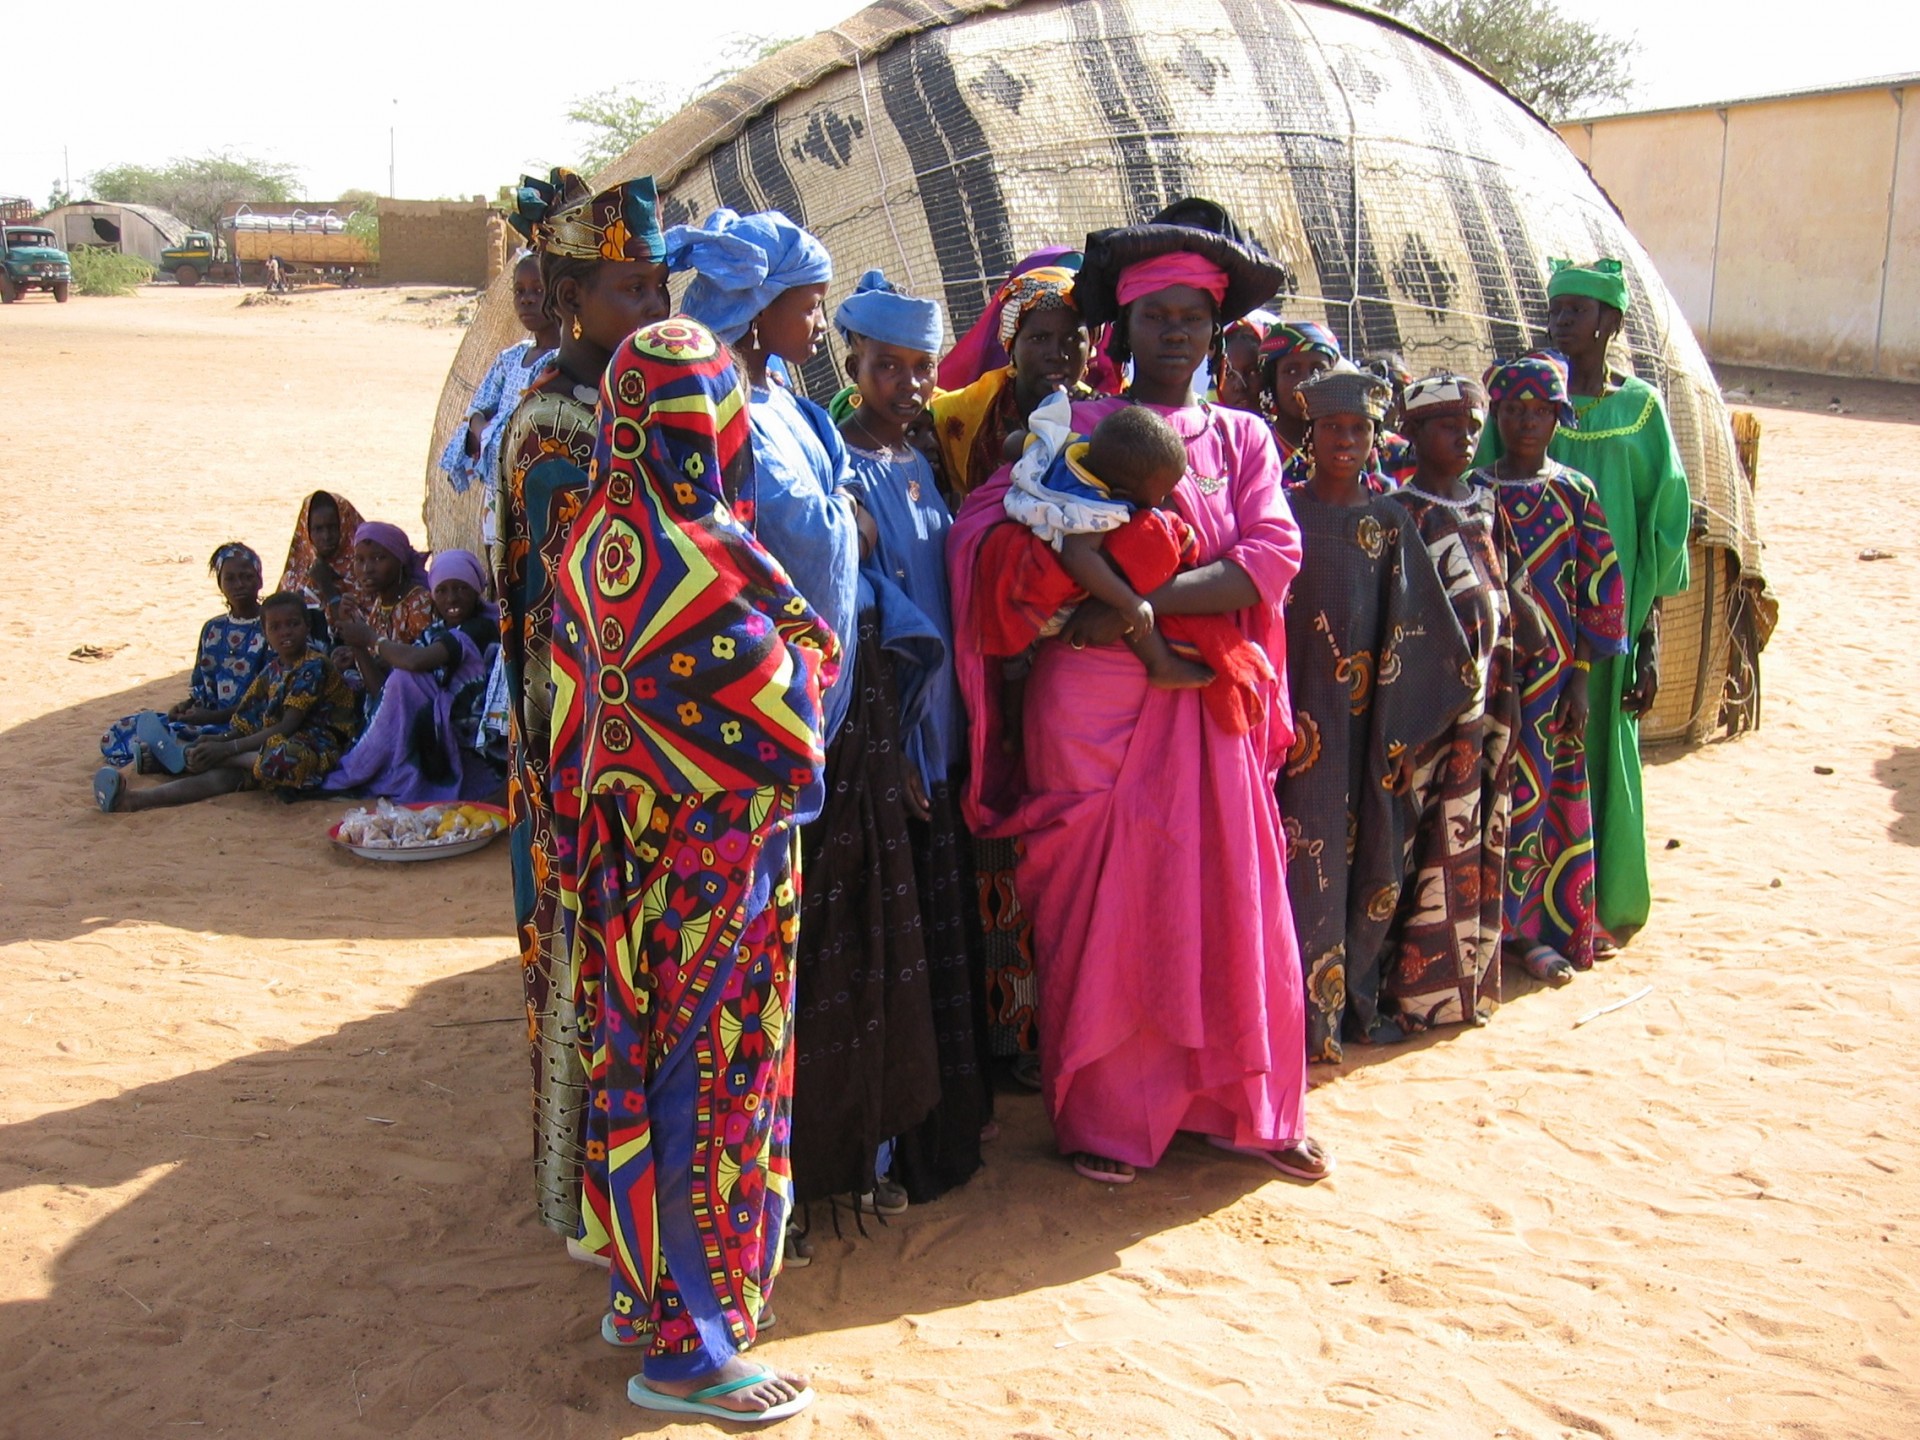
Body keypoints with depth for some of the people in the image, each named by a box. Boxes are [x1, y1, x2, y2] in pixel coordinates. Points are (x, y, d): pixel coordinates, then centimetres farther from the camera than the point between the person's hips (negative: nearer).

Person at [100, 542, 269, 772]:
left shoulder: (269, 630, -6)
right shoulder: (212, 629, 14)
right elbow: (200, 687, 18)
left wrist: (214, 716, -19)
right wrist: (186, 706, -6)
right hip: (205, 719, 7)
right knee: (115, 735, -5)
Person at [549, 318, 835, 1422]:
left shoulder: (596, 540, -1)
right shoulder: (704, 563, -25)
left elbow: (572, 707, 7)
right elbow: (790, 728, -16)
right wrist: (807, 645, 2)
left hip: (624, 854, 8)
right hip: (715, 873, -8)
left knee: (639, 1058, 19)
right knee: (714, 1081, 4)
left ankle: (643, 1289, 35)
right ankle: (689, 1347, 17)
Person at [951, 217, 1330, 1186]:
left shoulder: (1243, 439, 10)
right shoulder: (1074, 428, 4)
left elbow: (1271, 559, -7)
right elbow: (981, 525, -7)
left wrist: (1142, 603, -19)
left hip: (1207, 704, 2)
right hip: (1090, 698, -2)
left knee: (1226, 903, 7)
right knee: (1099, 903, 3)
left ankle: (1234, 1104, 23)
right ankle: (1104, 1115, 17)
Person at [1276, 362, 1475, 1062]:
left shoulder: (1389, 521, 7)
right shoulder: (1286, 511, 0)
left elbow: (1414, 628, 5)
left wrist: (1400, 732, -1)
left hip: (1367, 715, 3)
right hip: (1302, 708, -3)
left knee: (1367, 858, 7)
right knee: (1307, 851, -4)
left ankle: (1354, 997, 20)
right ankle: (1307, 1009, 2)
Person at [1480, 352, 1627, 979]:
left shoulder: (1575, 494, 1)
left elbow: (1597, 594, 1)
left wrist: (1580, 680, -4)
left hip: (1550, 669, 0)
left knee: (1536, 797, 4)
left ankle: (1531, 927, 17)